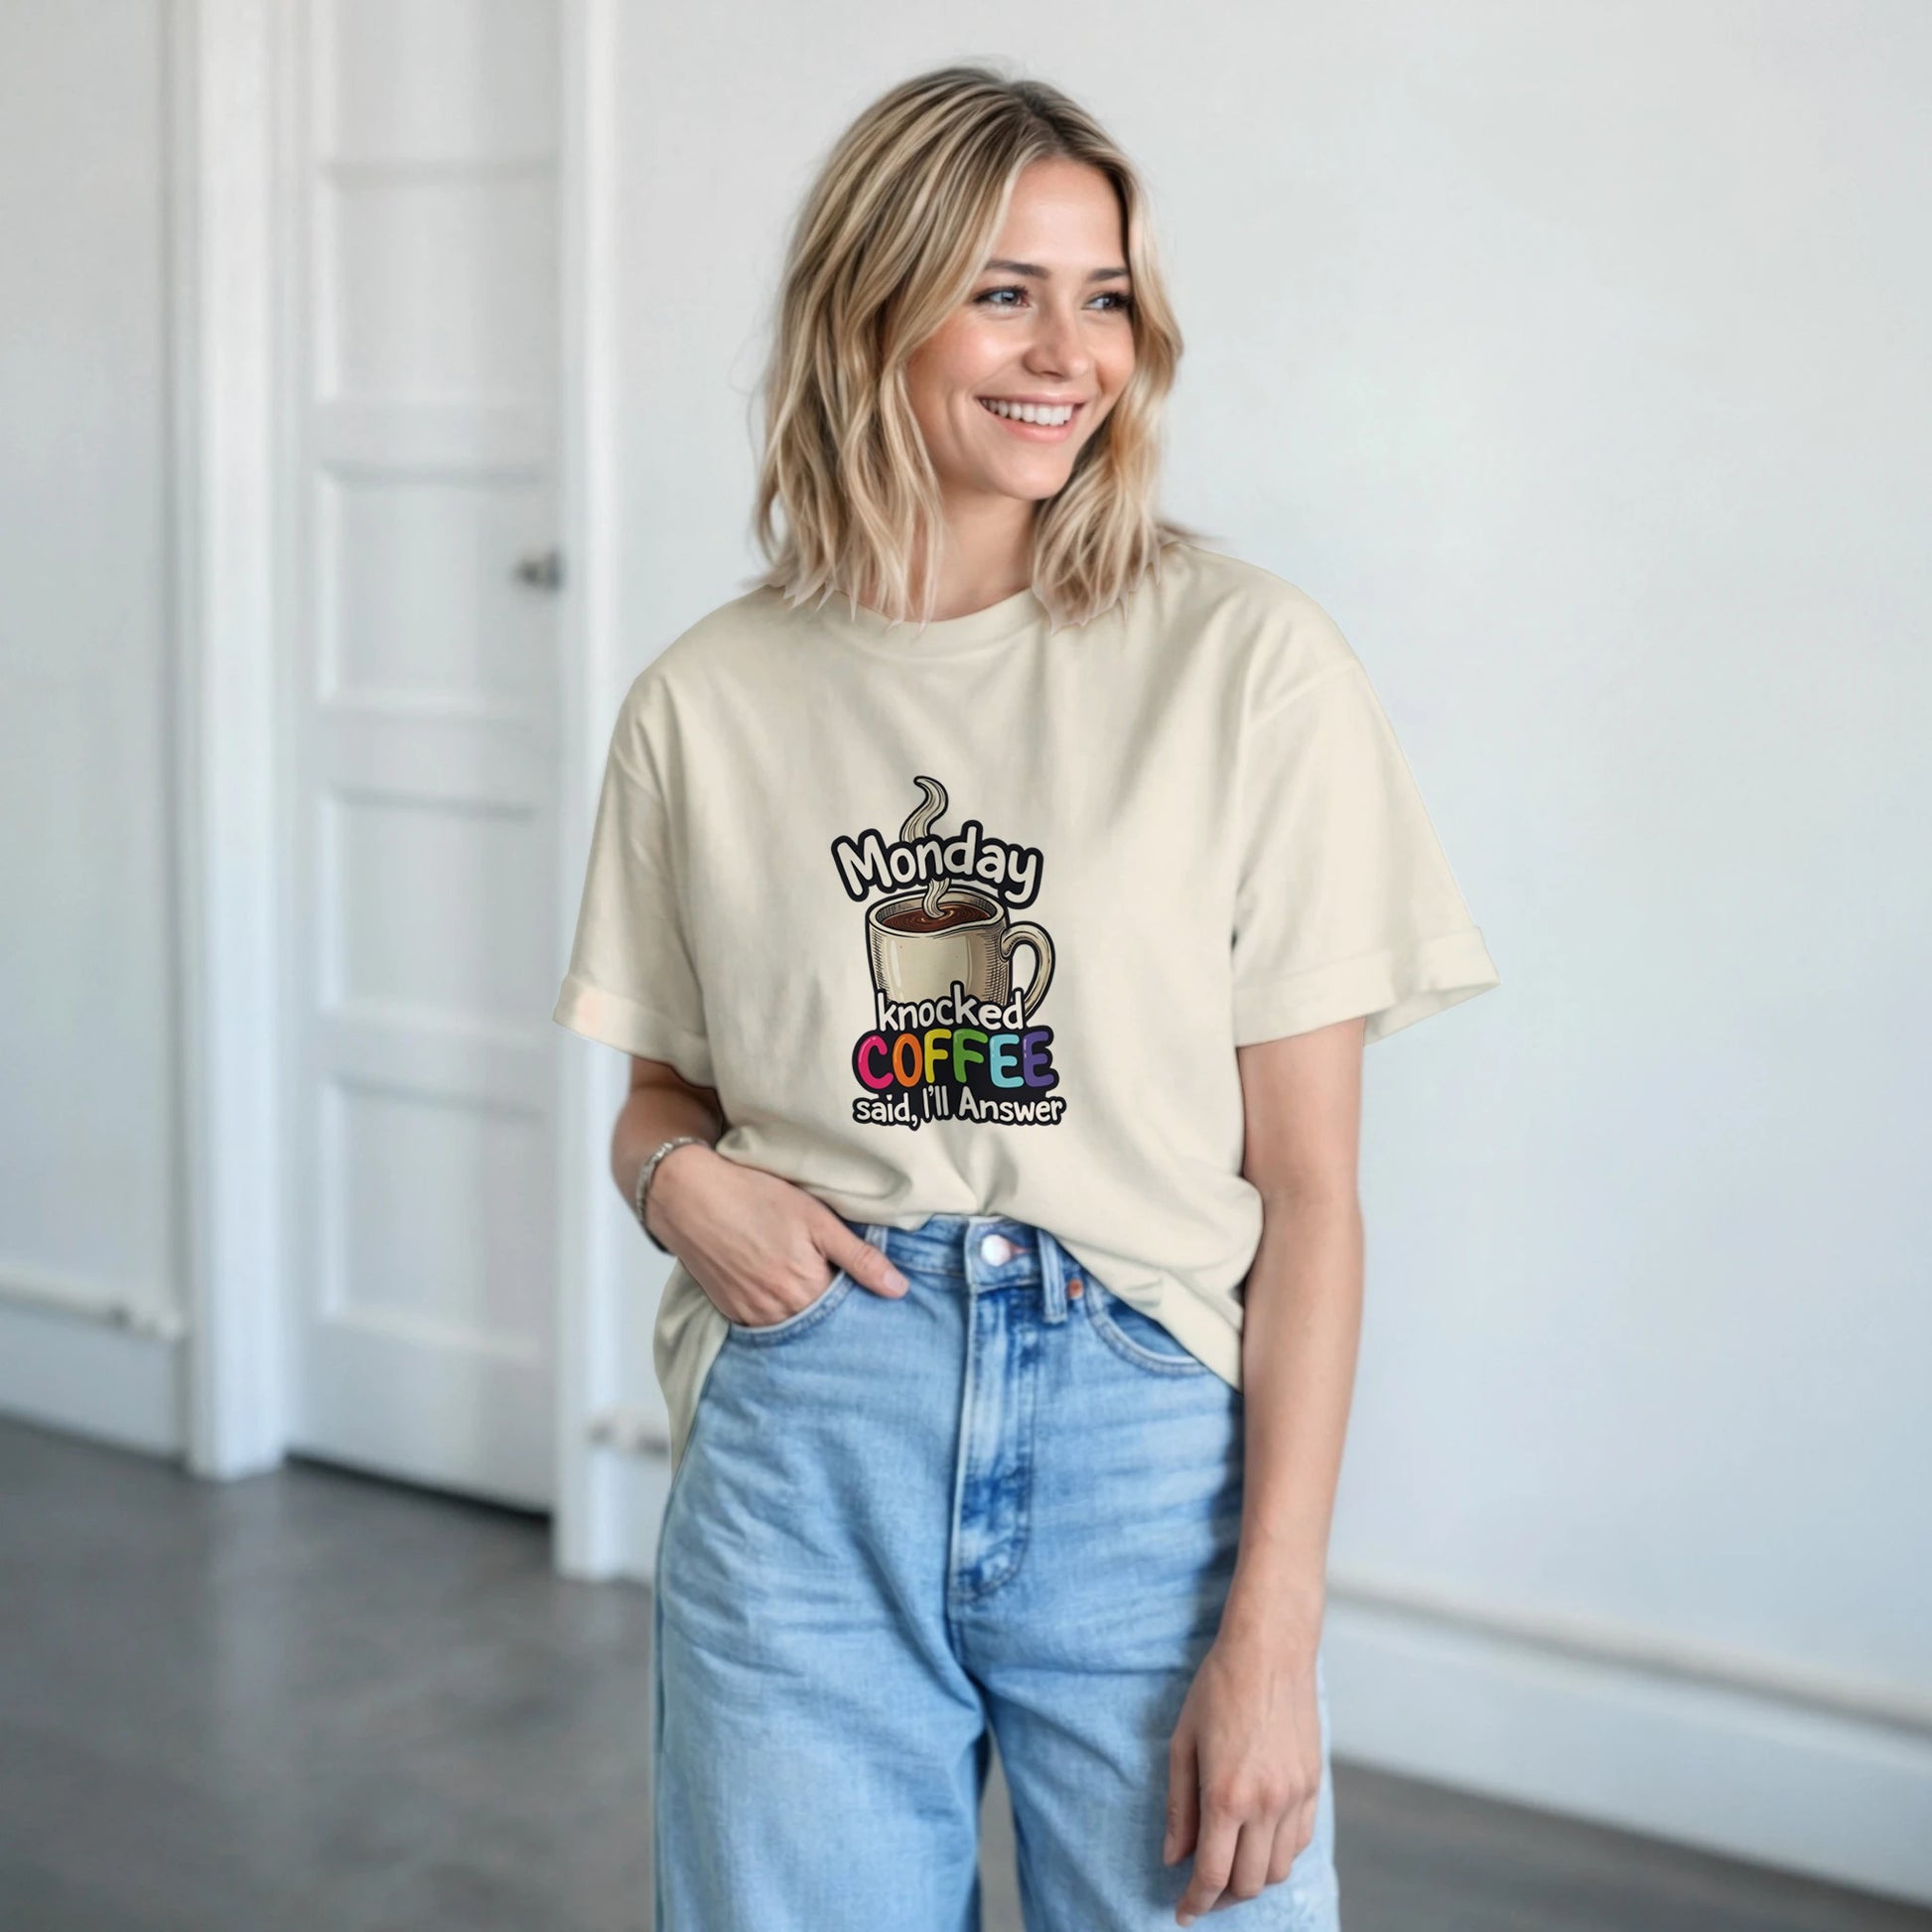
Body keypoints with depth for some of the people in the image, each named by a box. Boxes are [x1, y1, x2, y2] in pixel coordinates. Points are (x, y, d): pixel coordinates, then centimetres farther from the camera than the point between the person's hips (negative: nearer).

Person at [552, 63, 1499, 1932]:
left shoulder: (1248, 660, -5)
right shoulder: (705, 701, 3)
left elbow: (1306, 1182, -6)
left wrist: (1274, 1631, -10)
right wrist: (676, 1180, -9)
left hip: (1148, 1436, -2)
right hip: (803, 1444, 2)